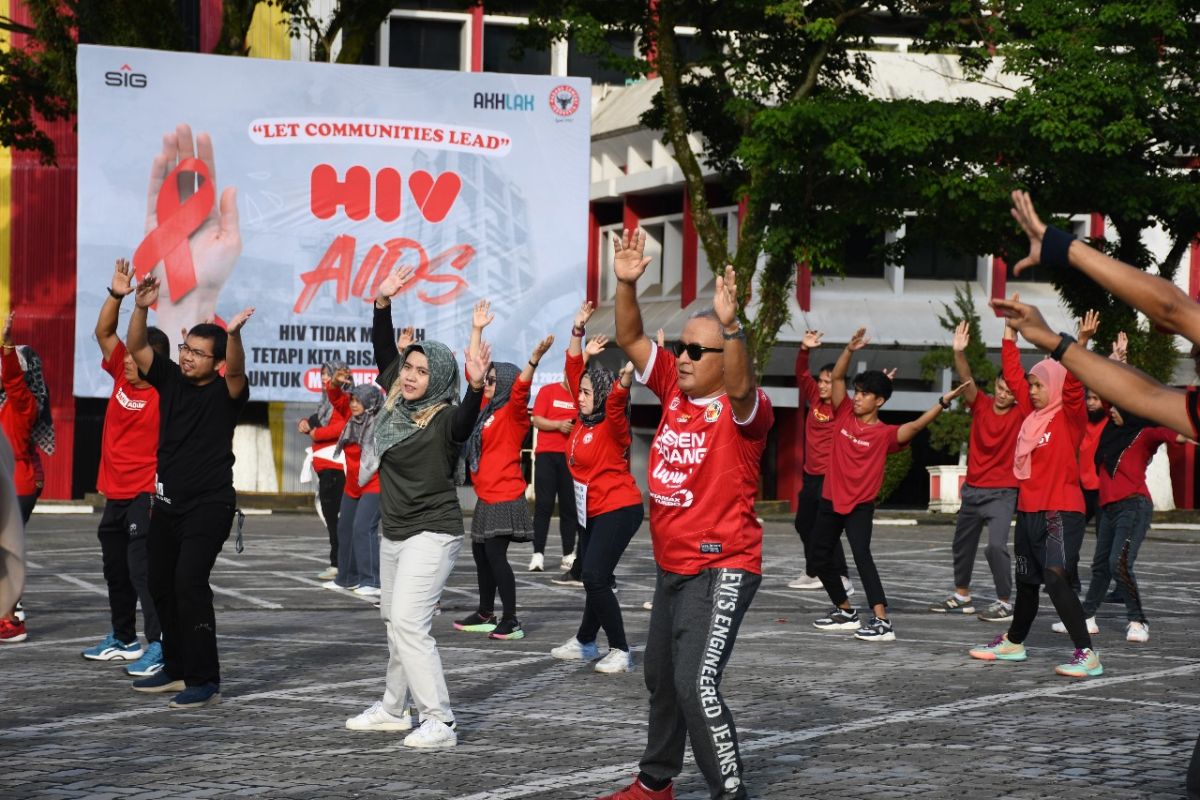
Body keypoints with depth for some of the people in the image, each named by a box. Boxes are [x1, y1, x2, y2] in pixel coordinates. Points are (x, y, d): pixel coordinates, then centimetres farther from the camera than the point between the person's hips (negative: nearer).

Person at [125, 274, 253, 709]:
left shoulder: (225, 391, -9)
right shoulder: (170, 378, 5)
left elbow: (236, 370, -30)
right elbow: (136, 346, -2)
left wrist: (233, 334, -48)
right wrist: (140, 307, -19)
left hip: (209, 506, -7)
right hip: (167, 503, 7)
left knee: (189, 582, -18)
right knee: (160, 584, 14)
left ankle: (205, 680, -13)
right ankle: (178, 668, 29)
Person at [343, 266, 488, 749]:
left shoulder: (444, 419, -16)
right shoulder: (396, 406, 5)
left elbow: (467, 420, -38)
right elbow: (383, 353, 13)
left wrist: (476, 387, -57)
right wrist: (382, 302, 4)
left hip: (432, 533, -9)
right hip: (395, 533, 9)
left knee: (408, 622, -17)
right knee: (395, 623, 18)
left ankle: (438, 723, -16)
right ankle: (394, 709, 32)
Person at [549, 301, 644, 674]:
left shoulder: (612, 426, -12)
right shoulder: (584, 420, 7)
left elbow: (616, 399, -34)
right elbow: (574, 370, 10)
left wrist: (627, 375, -53)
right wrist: (578, 331, 5)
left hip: (619, 509, -8)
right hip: (595, 511, 8)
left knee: (595, 577, -15)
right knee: (594, 578, 17)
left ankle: (621, 652, -10)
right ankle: (585, 643, 30)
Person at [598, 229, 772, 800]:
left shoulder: (743, 409, -15)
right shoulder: (675, 389, 4)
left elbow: (741, 388, -38)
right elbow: (630, 340, 1)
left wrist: (730, 324, -51)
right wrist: (626, 285, -14)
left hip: (721, 569, -8)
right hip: (671, 566, 8)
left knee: (696, 683, -19)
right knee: (661, 676, 20)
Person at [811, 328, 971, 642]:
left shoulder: (884, 433, -11)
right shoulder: (844, 415, 0)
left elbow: (915, 426, -26)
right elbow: (836, 378, -7)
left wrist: (943, 402, -37)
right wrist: (850, 350, -22)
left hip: (860, 505, -6)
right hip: (830, 500, 6)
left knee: (861, 555, -22)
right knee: (821, 557, 13)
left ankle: (882, 622, -28)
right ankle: (846, 612, 31)